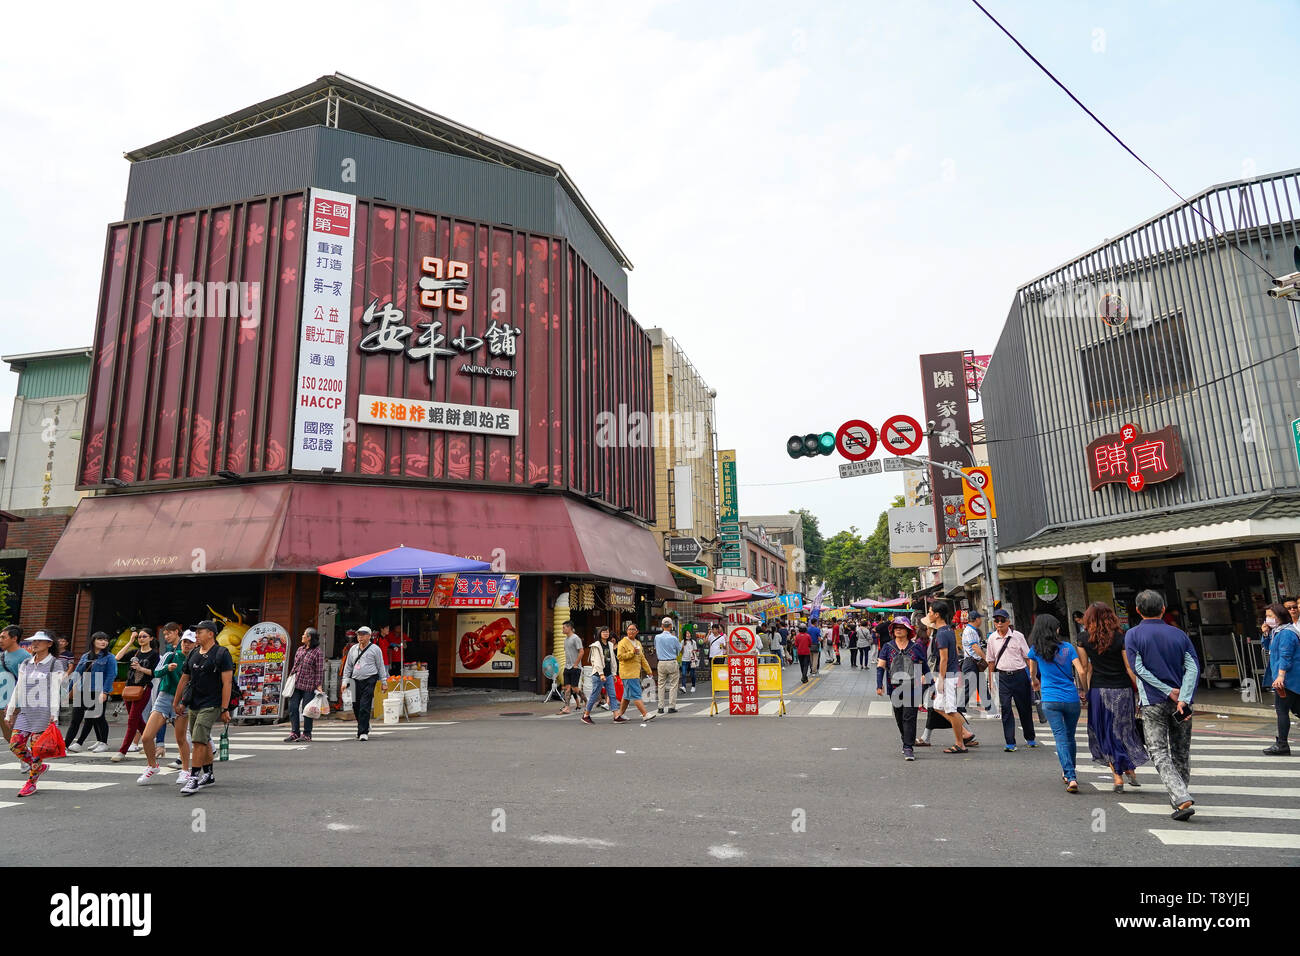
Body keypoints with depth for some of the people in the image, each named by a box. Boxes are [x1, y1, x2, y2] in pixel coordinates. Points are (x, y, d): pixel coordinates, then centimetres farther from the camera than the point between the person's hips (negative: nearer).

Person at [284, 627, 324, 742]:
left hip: (309, 686, -6)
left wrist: (319, 685, -13)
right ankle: (294, 732, 14)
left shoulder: (317, 652, -7)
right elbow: (295, 665, 20)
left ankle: (307, 734, 10)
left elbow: (320, 670, -9)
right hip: (296, 684, 6)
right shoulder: (300, 649, 14)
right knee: (293, 707, 4)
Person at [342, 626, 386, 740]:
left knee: (365, 707, -11)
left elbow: (380, 666, 4)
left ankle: (363, 732, -7)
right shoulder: (353, 649, 13)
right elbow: (348, 666, 18)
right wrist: (345, 681, 10)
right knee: (356, 706, 9)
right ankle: (365, 727, 31)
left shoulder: (375, 648, 2)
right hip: (356, 681, 5)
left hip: (369, 680, -5)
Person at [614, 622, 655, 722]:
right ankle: (645, 715, -11)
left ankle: (619, 715, 19)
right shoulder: (623, 643, -7)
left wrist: (648, 670, 19)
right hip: (628, 672, -9)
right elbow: (620, 656, -16)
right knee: (636, 695, -9)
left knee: (628, 695, 12)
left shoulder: (638, 643, 18)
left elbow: (642, 658, 23)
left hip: (636, 672, 9)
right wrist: (632, 652, -21)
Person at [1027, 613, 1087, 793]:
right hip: (1071, 699, 2)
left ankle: (1071, 778, -15)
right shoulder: (1068, 647, 1)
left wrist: (1036, 682, 41)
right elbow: (1081, 672, -5)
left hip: (1050, 700, -2)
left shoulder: (1035, 649, 2)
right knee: (1070, 737, 17)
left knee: (1061, 738, -3)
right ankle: (1069, 773, 31)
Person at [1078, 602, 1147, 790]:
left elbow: (1085, 668, 2)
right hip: (1122, 690, -1)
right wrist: (1139, 690, 2)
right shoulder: (1121, 638, -9)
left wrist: (1086, 690, 13)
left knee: (1106, 734, 9)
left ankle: (1117, 777, 9)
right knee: (1126, 730, 19)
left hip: (1098, 690, 1)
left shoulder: (1085, 640, -4)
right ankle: (1130, 769, 22)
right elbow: (1130, 669, -7)